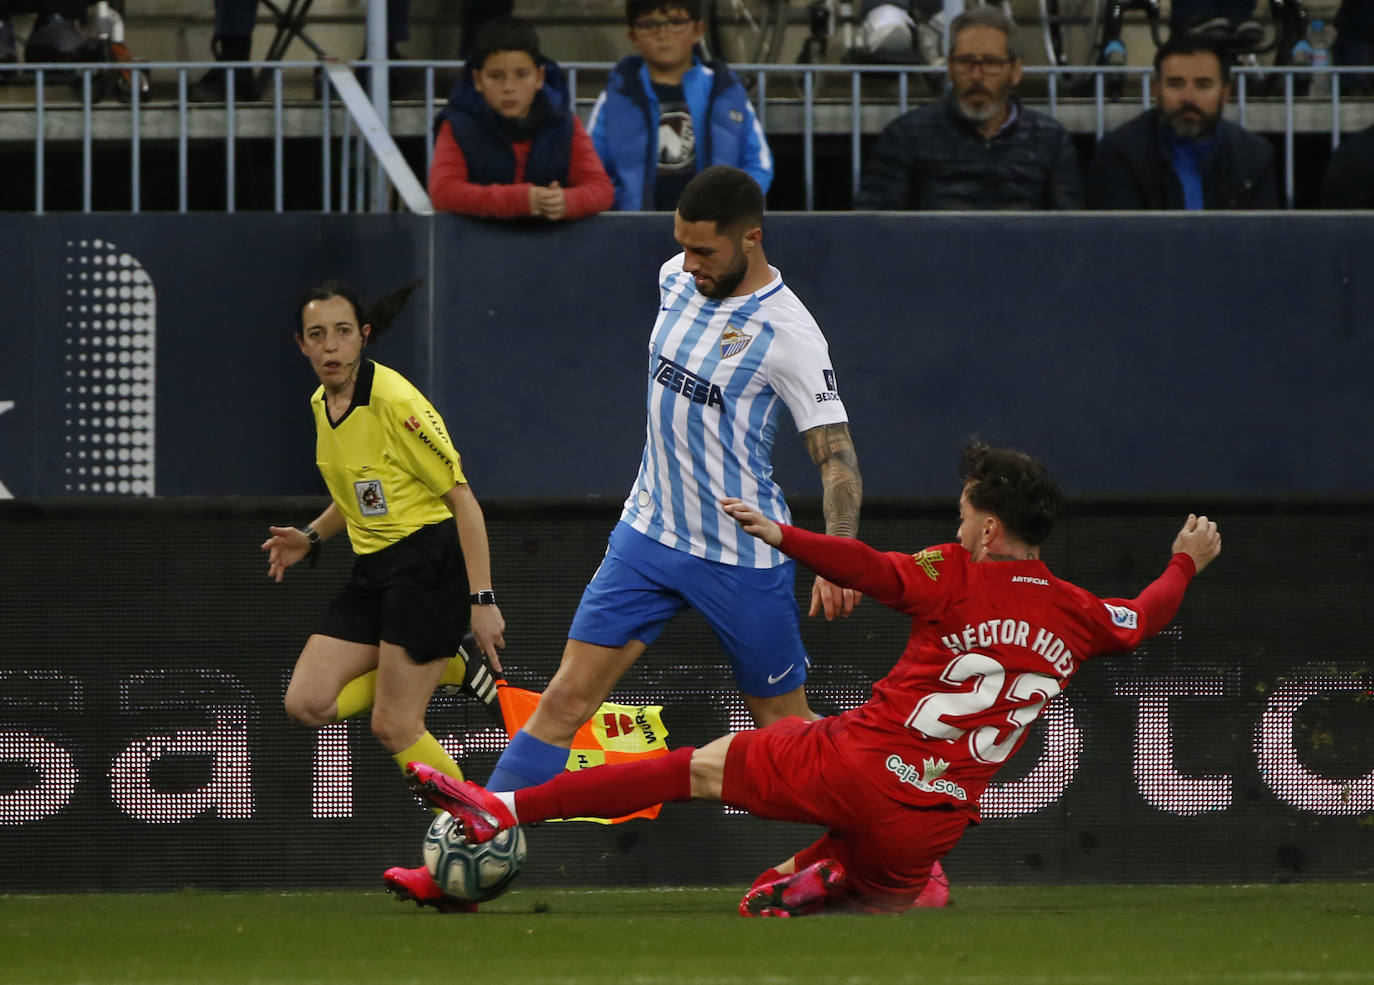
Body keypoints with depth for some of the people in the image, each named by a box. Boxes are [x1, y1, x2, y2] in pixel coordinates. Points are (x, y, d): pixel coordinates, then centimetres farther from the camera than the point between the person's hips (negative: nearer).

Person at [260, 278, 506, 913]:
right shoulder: (321, 405, 8)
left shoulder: (394, 401, -16)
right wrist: (311, 538, 7)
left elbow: (462, 497, -15)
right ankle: (447, 669, 11)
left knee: (393, 728, -10)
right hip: (373, 571, 8)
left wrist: (482, 599, -19)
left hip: (429, 558, -8)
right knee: (308, 704, -4)